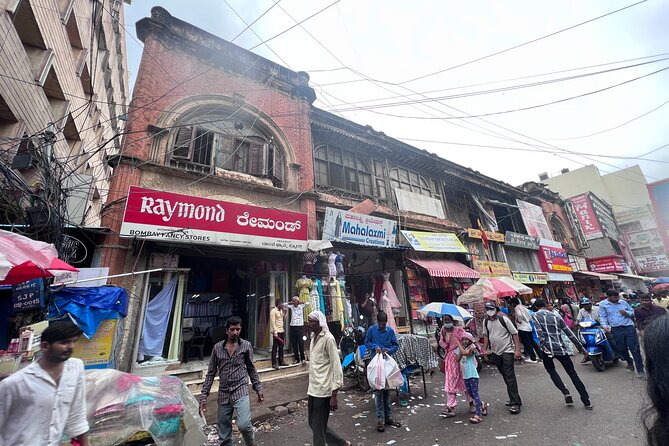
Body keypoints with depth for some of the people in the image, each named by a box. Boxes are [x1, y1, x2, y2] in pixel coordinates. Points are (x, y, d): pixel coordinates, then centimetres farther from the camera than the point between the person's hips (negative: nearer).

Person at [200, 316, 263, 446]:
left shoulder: (246, 346, -4)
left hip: (240, 391, -2)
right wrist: (203, 396, 1)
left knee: (243, 424, -20)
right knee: (224, 435, 11)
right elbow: (211, 373, 5)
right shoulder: (217, 347, -1)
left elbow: (251, 369, 5)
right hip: (223, 394, 3)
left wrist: (258, 389, 5)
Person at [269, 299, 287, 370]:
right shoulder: (273, 311, -12)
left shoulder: (281, 310, 13)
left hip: (282, 331, 8)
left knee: (281, 347, 13)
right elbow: (273, 322, -18)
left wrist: (284, 312, 6)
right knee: (275, 348, -2)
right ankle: (274, 364, 3)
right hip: (276, 332, -8)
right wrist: (275, 332, -23)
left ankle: (281, 362, 23)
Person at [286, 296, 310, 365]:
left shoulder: (301, 306, 2)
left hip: (300, 326, -3)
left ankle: (303, 358, 2)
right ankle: (297, 359, 16)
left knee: (301, 343, -5)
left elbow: (307, 303, -11)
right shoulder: (291, 307, 8)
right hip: (293, 326, 3)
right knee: (294, 344, 6)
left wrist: (299, 302, -3)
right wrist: (290, 302, 3)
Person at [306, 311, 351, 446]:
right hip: (313, 389, 9)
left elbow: (336, 366, -17)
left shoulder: (328, 338, -15)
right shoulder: (313, 338, 10)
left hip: (323, 391, -8)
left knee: (318, 428, 2)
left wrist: (334, 396, -18)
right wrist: (310, 387, 17)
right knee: (313, 424, 18)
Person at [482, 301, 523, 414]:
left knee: (510, 377, -7)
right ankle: (514, 399, 30)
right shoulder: (485, 321, 1)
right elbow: (486, 335, 12)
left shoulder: (503, 319, -14)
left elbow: (515, 333, -10)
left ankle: (515, 403, 1)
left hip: (507, 351, -5)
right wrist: (485, 349, 10)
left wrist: (517, 350, -14)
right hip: (495, 352, 6)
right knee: (505, 377, 15)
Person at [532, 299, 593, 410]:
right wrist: (581, 348, 19)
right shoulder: (556, 316, 13)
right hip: (561, 348, 3)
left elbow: (540, 332, -15)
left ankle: (565, 393, 5)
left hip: (547, 348, -3)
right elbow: (570, 333, 13)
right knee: (572, 373, 15)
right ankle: (587, 401, 14)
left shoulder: (536, 315, 0)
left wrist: (544, 347, -12)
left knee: (551, 370, 21)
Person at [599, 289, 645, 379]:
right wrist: (604, 325, -16)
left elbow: (633, 312, 15)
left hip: (629, 327, 1)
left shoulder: (623, 302, 5)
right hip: (616, 330, 0)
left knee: (635, 349, 1)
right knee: (621, 350, 12)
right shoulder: (602, 304, -2)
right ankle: (629, 362, 41)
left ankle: (640, 371, 10)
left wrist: (627, 313, -8)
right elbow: (602, 317, -1)